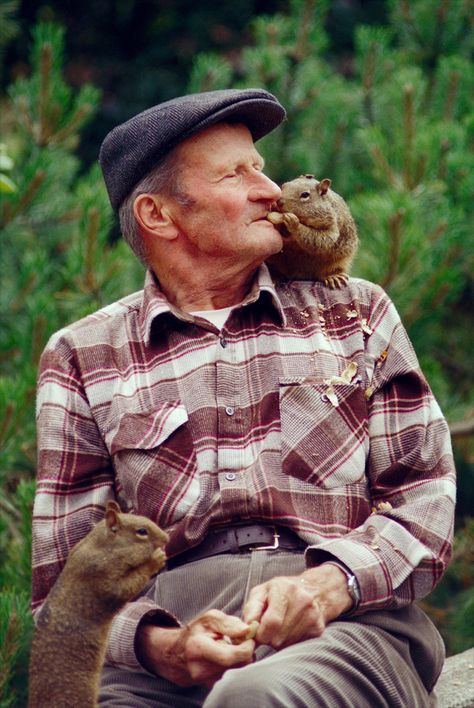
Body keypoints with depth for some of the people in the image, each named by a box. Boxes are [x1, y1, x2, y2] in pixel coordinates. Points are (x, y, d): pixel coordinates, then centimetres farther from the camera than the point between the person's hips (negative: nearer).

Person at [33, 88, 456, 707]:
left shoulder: (356, 313, 20)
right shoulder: (82, 359, 15)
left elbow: (427, 493, 12)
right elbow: (67, 582, 10)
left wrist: (331, 583, -9)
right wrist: (156, 645, -13)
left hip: (350, 619, 0)